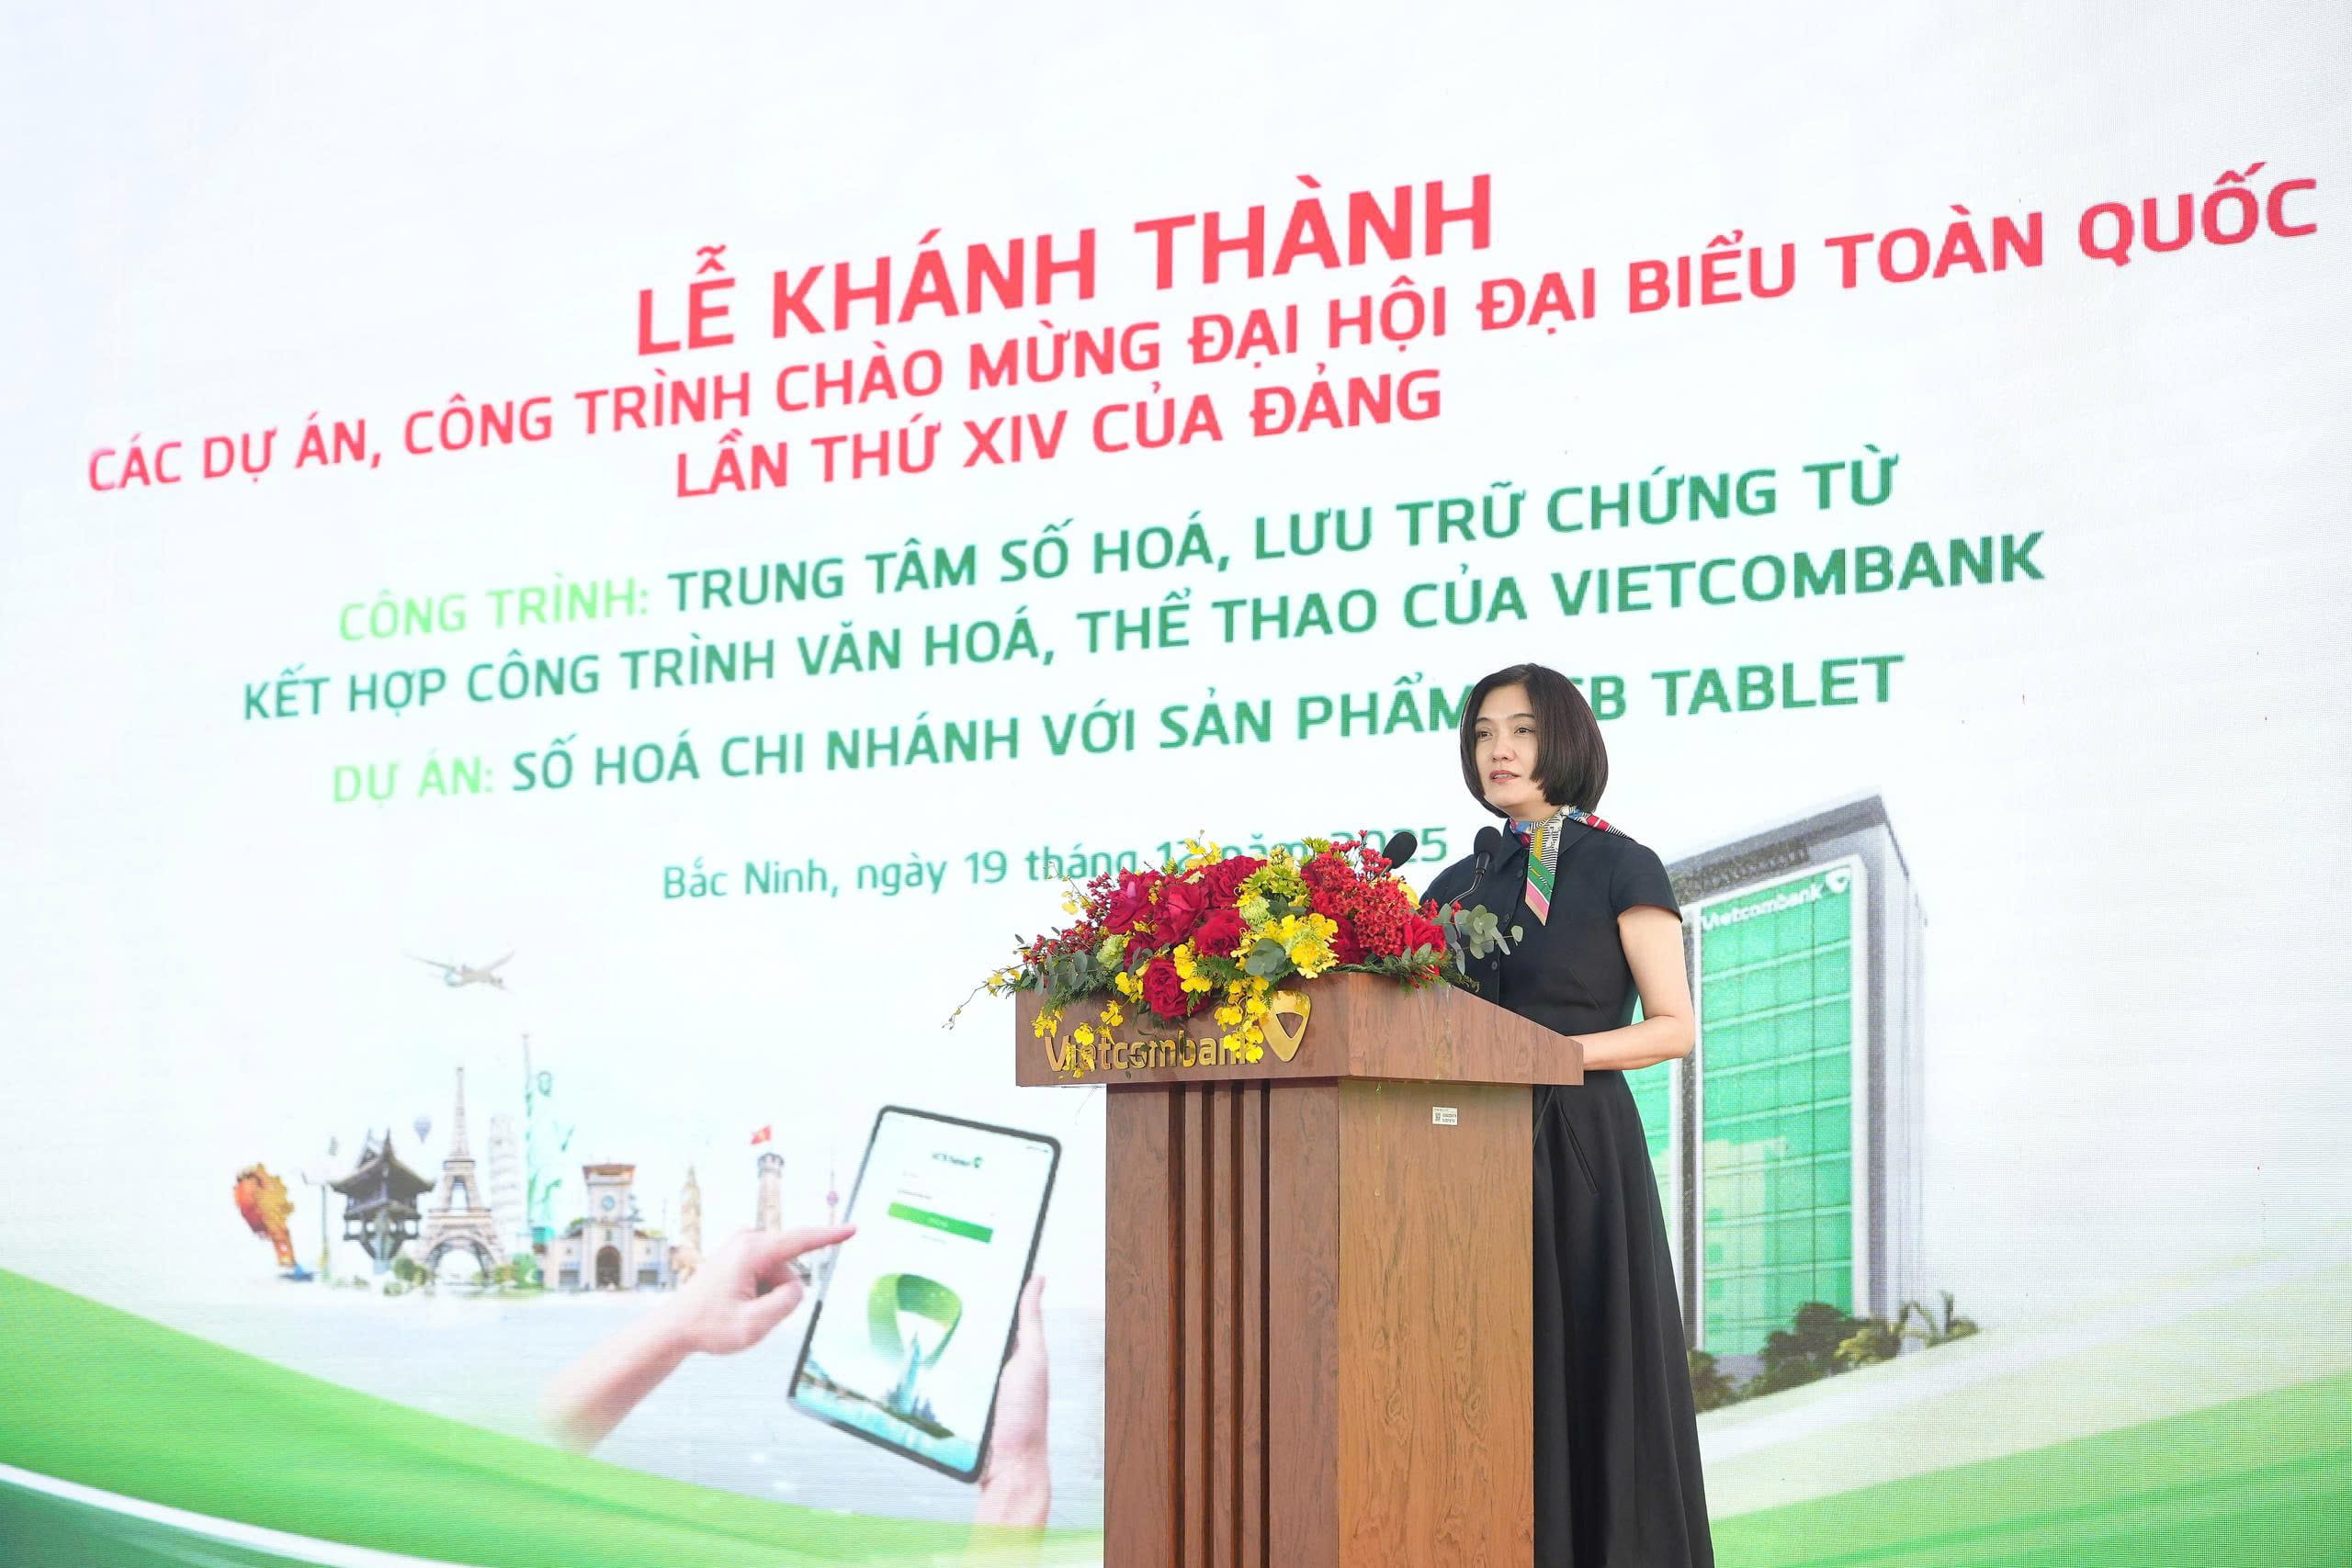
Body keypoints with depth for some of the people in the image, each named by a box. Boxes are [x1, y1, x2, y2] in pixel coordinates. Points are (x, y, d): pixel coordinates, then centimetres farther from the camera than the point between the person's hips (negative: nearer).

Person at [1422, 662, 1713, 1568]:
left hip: (1581, 1150, -5)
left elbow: (1674, 1027, -5)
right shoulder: (1460, 884, 17)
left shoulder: (1619, 867, 0)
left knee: (1590, 1375, -6)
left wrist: (1560, 1050, -17)